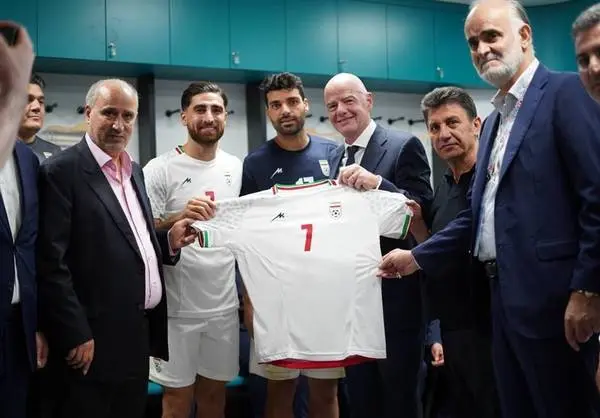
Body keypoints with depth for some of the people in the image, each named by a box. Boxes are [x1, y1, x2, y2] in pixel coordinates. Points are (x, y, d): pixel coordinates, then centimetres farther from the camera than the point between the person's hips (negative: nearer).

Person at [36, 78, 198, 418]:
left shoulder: (134, 170, 14)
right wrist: (75, 335, -19)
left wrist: (169, 240, 3)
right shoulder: (62, 171, -11)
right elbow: (51, 262, -16)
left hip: (138, 333, 8)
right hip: (95, 339, -8)